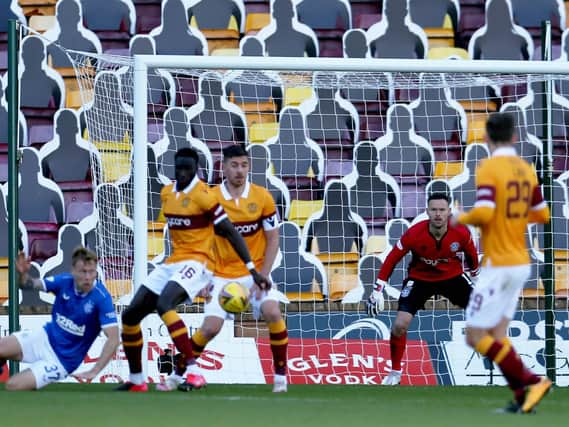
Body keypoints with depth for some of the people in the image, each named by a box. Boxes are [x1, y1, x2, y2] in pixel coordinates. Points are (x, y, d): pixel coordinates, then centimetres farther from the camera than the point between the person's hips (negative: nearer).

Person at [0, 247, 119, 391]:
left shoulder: (102, 298, -24)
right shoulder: (64, 281, -10)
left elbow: (113, 339, -27)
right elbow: (31, 284, -4)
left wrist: (94, 372, -34)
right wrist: (23, 274, -28)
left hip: (63, 358, -4)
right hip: (46, 338, 4)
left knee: (13, 386, -17)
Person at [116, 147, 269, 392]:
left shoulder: (203, 195, -13)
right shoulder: (167, 193, 10)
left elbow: (230, 233, -13)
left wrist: (252, 270, -15)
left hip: (196, 262, -8)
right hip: (173, 262, 8)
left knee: (164, 304, -33)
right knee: (130, 315, 5)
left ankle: (192, 371, -35)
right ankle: (136, 381, 19)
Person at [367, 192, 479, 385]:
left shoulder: (461, 232, -22)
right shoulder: (414, 234, -27)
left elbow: (471, 255, 1)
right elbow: (392, 259, -15)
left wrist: (475, 274, 15)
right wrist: (378, 289, -16)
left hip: (453, 277, 2)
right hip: (419, 279, -2)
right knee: (400, 325, -16)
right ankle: (395, 372, 5)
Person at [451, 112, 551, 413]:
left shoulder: (489, 168, -13)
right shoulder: (526, 169, 8)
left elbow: (483, 213, -24)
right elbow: (542, 215, 12)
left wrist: (461, 218, -4)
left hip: (498, 264, -8)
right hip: (521, 264, 8)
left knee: (476, 337, -2)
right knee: (497, 336, 12)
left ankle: (531, 382, -9)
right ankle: (522, 398, 3)